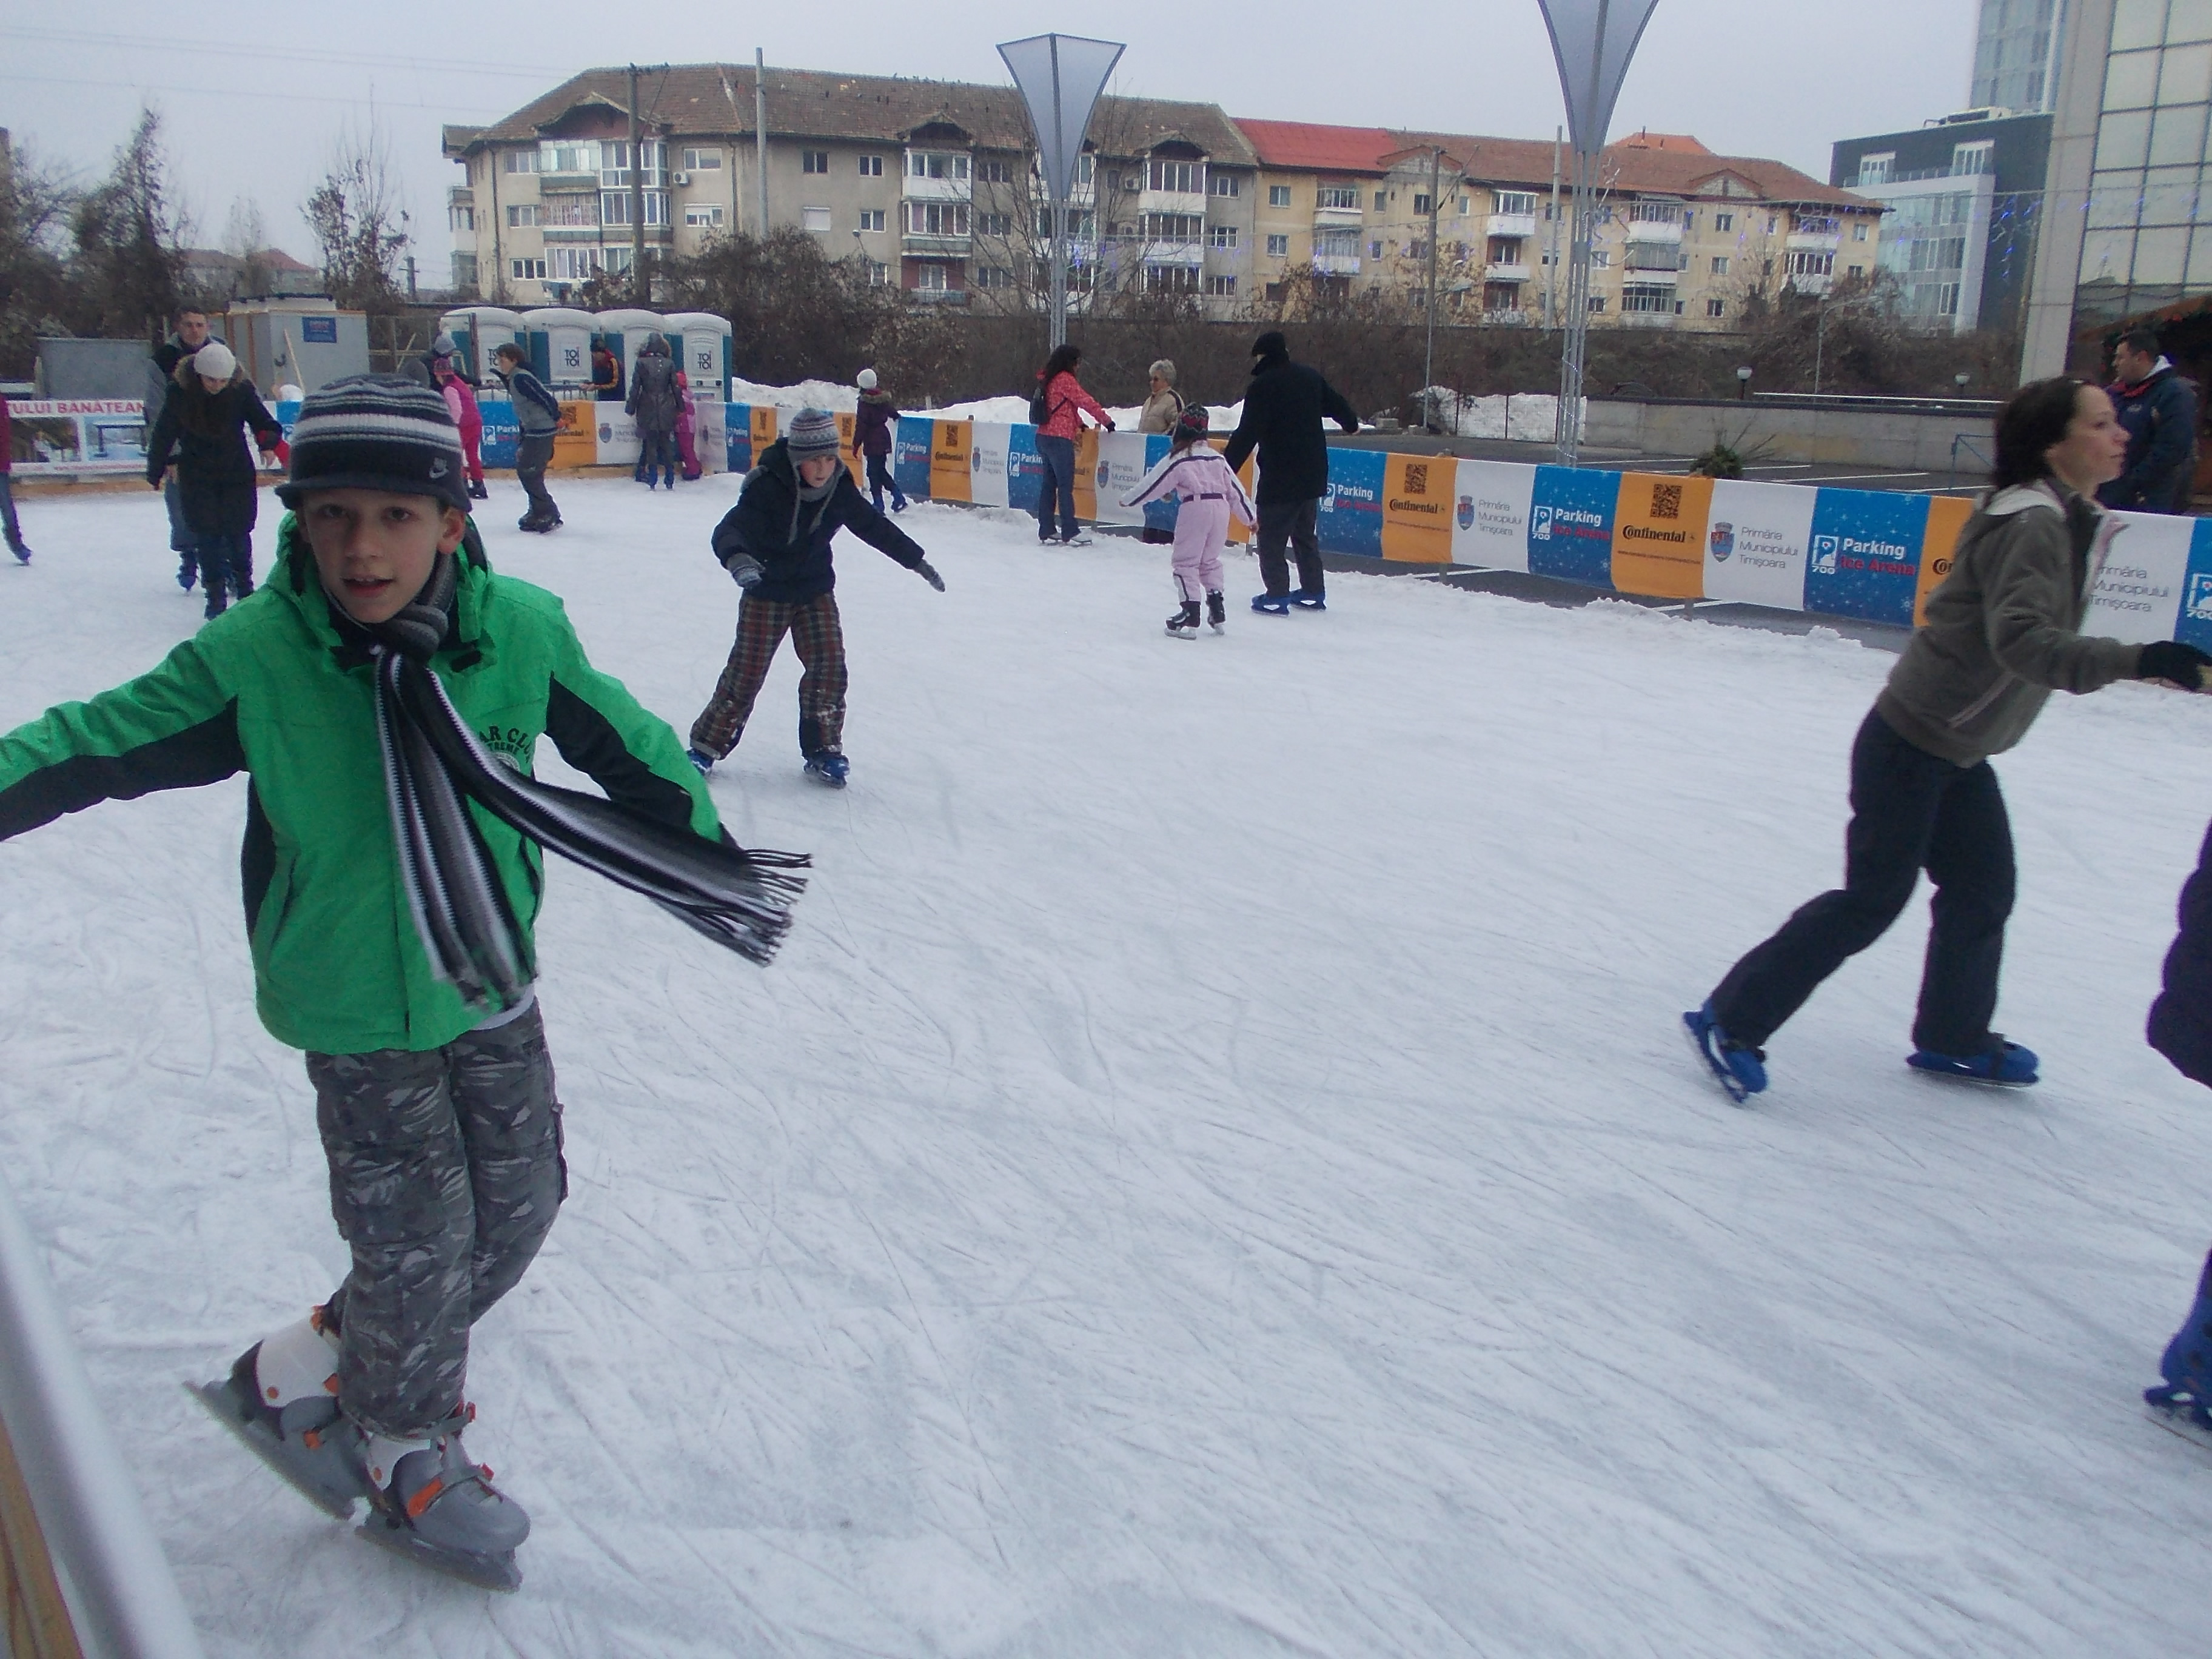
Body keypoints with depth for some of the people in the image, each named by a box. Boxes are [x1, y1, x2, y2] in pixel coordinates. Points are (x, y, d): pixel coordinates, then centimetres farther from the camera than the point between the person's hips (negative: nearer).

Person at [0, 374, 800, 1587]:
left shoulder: (521, 631, -13)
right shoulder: (251, 657, -18)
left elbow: (621, 746, 1)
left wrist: (702, 848, 8)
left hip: (491, 986, 4)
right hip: (353, 1011, -3)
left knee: (518, 1208, 14)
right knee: (417, 1246, 2)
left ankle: (309, 1373, 37)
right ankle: (409, 1461, 32)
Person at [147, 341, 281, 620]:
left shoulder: (241, 389, -11)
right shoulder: (180, 391, -12)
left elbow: (263, 421, -1)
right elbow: (163, 434, -5)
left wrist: (268, 444, -22)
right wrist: (155, 472, 0)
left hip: (238, 474, 1)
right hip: (197, 479, -1)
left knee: (239, 532, 4)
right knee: (207, 536, -1)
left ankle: (244, 586, 24)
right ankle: (216, 597, 7)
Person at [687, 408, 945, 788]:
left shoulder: (840, 489, -11)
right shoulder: (768, 488, -26)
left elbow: (875, 526, 5)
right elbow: (730, 528, -38)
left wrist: (917, 561, 11)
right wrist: (736, 557, -61)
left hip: (816, 590, 4)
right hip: (766, 591, -4)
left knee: (829, 664, -8)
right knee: (747, 669, -4)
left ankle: (824, 752, 4)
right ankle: (706, 747, 10)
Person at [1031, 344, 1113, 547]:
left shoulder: (1048, 380, 16)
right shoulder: (1065, 379, -10)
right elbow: (1086, 401, -11)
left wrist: (1079, 424, 17)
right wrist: (1107, 421, -3)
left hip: (1044, 437, 9)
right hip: (1060, 439, -9)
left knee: (1049, 484, 11)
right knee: (1065, 486, -7)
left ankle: (1046, 531, 12)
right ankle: (1070, 533, -8)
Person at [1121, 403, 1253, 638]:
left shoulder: (1177, 458, -1)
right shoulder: (1216, 457, 17)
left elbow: (1154, 483, 2)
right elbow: (1235, 488, 19)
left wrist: (1128, 500, 14)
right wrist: (1250, 517, 26)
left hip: (1194, 509, -6)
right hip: (1220, 508, 6)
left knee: (1186, 562, 1)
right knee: (1210, 560, 20)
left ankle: (1190, 615, -7)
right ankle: (1217, 613, 20)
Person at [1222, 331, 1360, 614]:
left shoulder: (1262, 386, -12)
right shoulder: (1311, 377, 8)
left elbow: (1247, 435, -19)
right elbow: (1336, 404, 25)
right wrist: (1352, 423, 46)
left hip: (1279, 477, -7)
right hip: (1312, 473, 7)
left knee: (1270, 536, 0)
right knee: (1305, 533, 19)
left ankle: (1277, 596, -4)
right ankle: (1313, 593, 22)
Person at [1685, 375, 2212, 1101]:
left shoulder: (2073, 520, 8)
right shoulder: (2031, 525, -22)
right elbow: (2022, 640, -37)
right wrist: (2134, 659, -44)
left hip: (1960, 752, 10)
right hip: (1909, 745, -10)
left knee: (1982, 893, 17)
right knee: (1870, 901, -4)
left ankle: (1953, 1040, 35)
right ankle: (1730, 1021, 4)